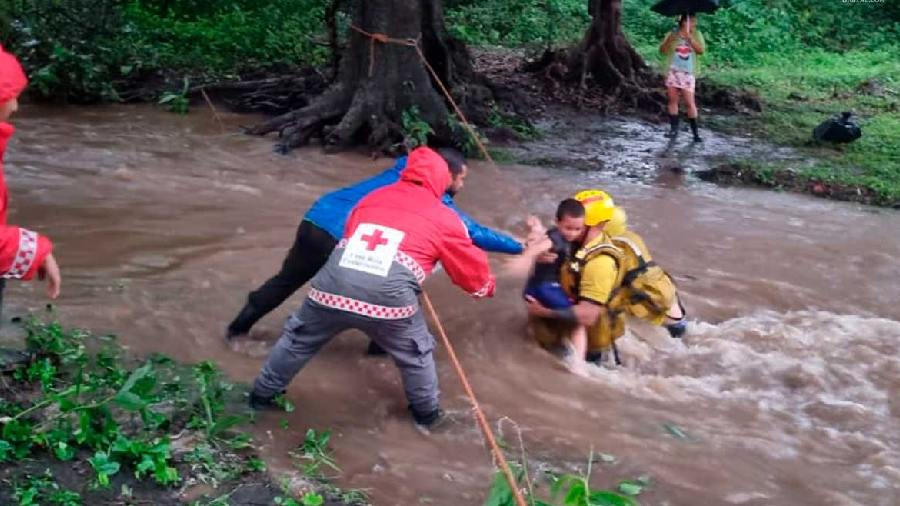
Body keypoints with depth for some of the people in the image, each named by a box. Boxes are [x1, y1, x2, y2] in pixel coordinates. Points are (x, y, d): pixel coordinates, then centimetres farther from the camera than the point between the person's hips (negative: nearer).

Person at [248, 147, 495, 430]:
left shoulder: (373, 197, 26)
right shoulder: (444, 219, 17)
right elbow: (472, 267, 27)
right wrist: (487, 285, 49)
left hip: (334, 283, 3)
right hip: (388, 295, -3)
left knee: (298, 339, 27)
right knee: (416, 354, 25)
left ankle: (261, 395, 43)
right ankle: (427, 414, 40)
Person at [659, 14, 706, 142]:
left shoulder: (696, 34, 4)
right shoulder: (672, 34, 4)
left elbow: (701, 50, -8)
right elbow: (662, 50, 0)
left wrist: (690, 39, -21)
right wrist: (668, 40, -19)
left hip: (688, 73, -1)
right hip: (672, 72, 2)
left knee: (690, 102, -6)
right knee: (672, 100, 3)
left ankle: (695, 132, -3)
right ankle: (674, 128, 11)